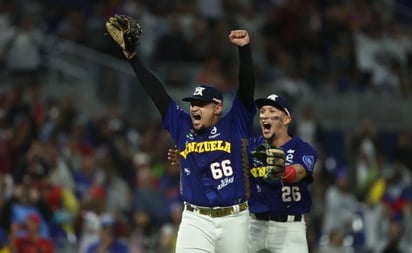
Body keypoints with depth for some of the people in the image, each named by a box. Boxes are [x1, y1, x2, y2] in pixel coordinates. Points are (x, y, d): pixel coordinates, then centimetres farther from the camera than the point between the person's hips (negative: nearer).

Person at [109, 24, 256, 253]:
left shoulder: (234, 126, 2)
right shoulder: (182, 127, 7)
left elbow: (247, 87, -7)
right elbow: (156, 91, 7)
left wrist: (244, 49, -18)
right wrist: (131, 57, 5)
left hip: (234, 220, 0)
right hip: (196, 220, 0)